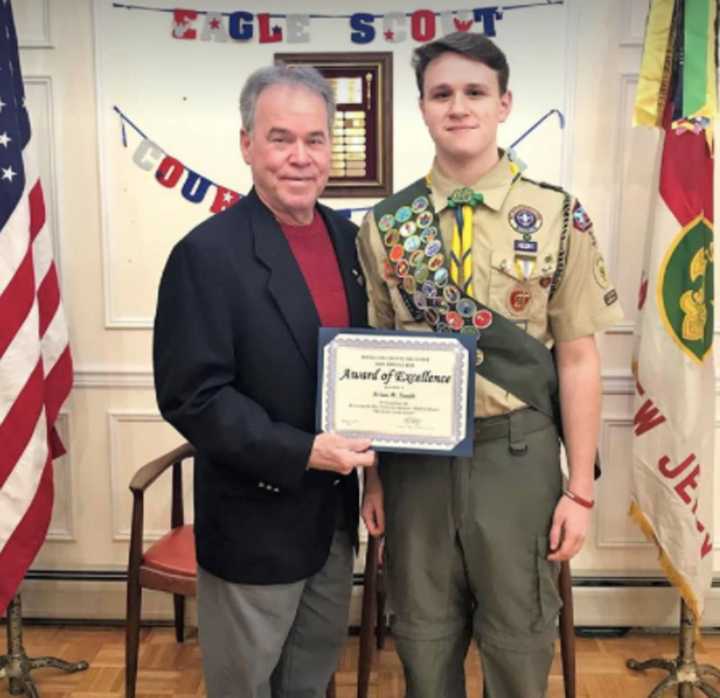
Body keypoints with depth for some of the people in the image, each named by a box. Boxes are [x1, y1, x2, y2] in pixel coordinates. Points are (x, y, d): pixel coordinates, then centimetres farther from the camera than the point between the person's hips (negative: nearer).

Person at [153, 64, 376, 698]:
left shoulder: (348, 237, 3)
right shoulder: (208, 253, -19)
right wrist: (302, 453, -25)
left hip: (333, 508, 7)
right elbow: (191, 396, -21)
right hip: (254, 518, -6)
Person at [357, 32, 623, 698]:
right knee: (424, 634, 18)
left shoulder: (558, 218, -6)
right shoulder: (386, 225, -1)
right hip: (415, 454, 2)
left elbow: (577, 359, -4)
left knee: (518, 637, 17)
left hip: (518, 454, -1)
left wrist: (580, 489, -4)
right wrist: (374, 473, 4)